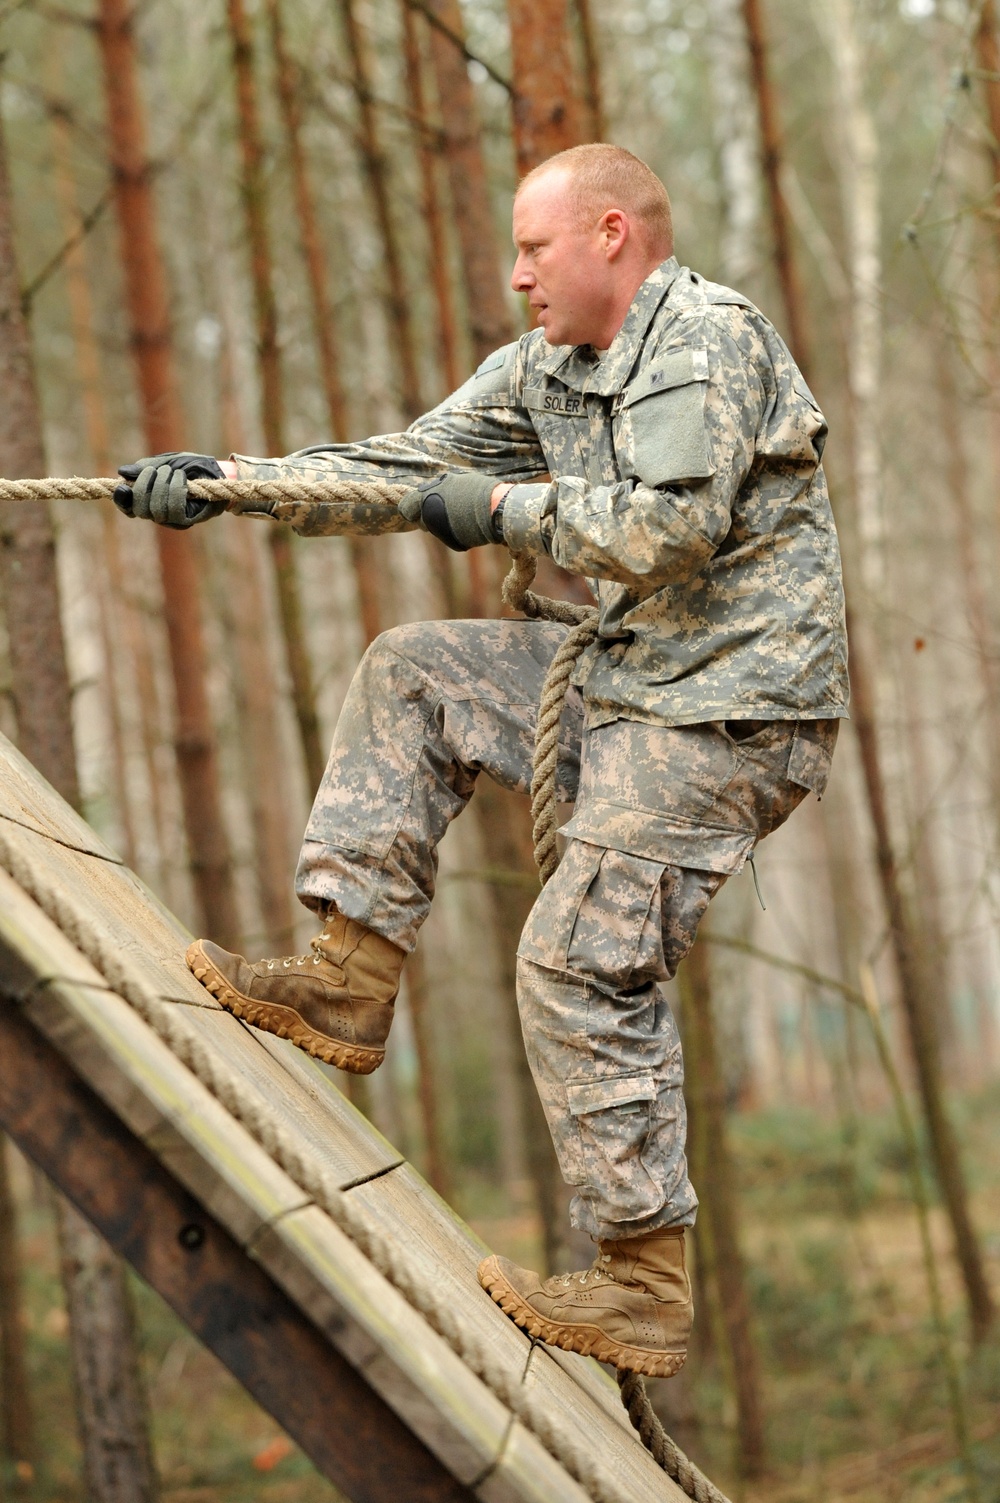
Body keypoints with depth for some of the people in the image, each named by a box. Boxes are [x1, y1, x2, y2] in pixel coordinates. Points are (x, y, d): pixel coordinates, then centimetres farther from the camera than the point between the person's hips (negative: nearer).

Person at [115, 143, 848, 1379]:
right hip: (634, 675, 10)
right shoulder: (545, 370, 14)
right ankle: (349, 980, 9)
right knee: (411, 675, 12)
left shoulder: (706, 339, -14)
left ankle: (644, 1287, -6)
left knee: (584, 966, -13)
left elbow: (667, 528, -26)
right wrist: (220, 481, 5)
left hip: (727, 704, -10)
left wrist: (503, 509, -14)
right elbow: (401, 468, 13)